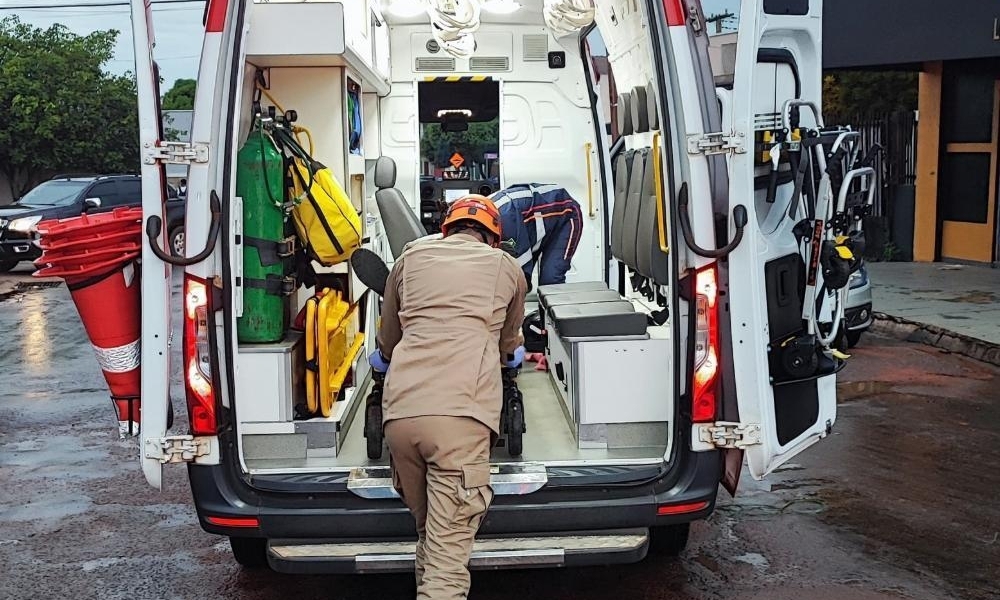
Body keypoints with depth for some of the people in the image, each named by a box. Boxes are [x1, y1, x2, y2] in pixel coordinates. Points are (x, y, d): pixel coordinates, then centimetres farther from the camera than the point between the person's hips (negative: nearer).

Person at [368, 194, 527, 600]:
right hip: (460, 416, -3)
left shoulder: (411, 257, 24)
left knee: (428, 533, 20)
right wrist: (513, 353, 62)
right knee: (448, 555, -6)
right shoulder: (506, 266, 21)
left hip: (399, 412, 3)